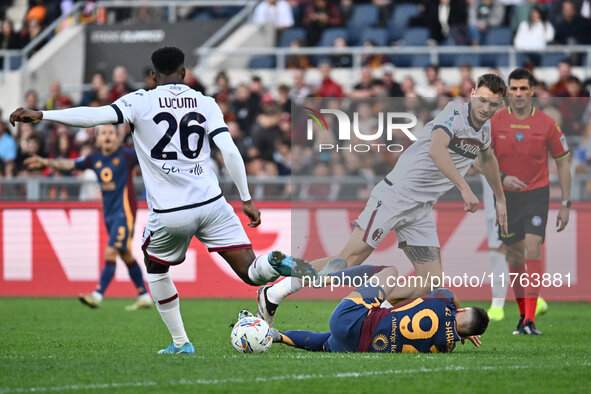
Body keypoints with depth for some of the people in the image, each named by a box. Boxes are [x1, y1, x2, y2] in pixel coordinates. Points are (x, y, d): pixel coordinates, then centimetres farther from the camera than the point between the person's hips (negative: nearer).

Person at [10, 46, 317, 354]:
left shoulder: (141, 102, 0)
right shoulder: (205, 104, 7)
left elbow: (97, 115, -14)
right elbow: (229, 151, -2)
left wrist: (41, 115, -12)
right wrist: (246, 199, 3)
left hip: (168, 214, -1)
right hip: (211, 204, 1)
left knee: (155, 269, 27)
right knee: (251, 274, 5)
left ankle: (181, 343, 24)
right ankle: (276, 262, -30)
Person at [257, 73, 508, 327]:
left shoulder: (484, 129, 12)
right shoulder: (454, 113, -14)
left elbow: (488, 159, 36)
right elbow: (436, 149, -34)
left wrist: (500, 199, 44)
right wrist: (464, 189, -41)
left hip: (421, 210, 8)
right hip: (396, 195, -8)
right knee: (350, 260, -13)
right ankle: (273, 294, -4)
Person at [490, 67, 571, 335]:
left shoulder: (546, 124, -6)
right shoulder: (495, 122, -3)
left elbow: (562, 163, 2)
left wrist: (565, 204, 0)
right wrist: (502, 178, -19)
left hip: (536, 193, -2)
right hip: (505, 194, 2)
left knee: (532, 250, -17)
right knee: (514, 255, 8)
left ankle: (531, 321, -22)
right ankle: (523, 313, 25)